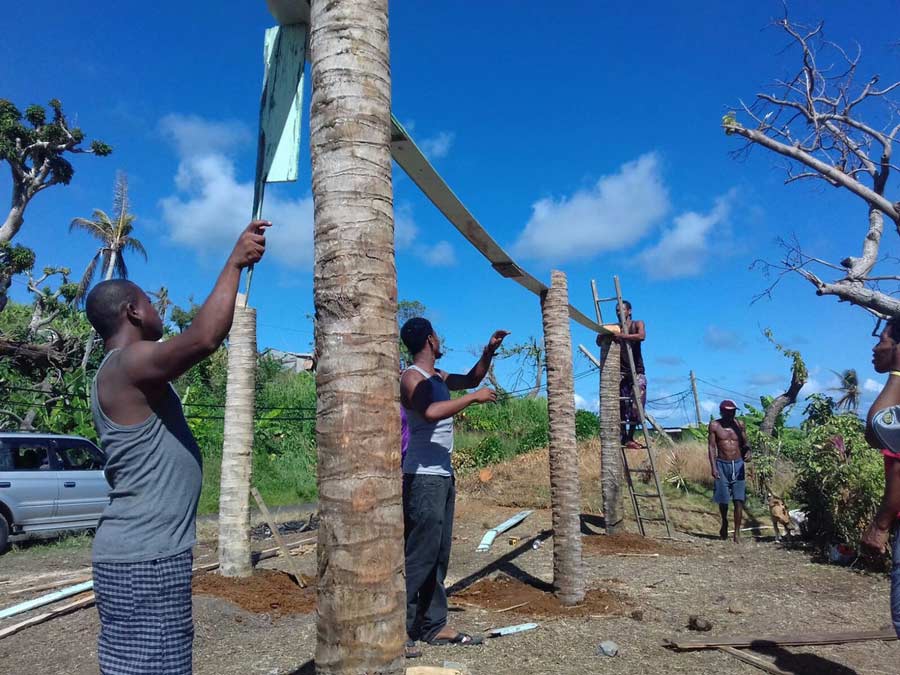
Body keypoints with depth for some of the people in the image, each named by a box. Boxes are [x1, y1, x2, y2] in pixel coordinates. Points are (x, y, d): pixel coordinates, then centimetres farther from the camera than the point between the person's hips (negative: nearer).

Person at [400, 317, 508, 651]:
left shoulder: (437, 377, 15)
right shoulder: (412, 377, -13)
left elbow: (471, 378, 29)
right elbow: (432, 412, -31)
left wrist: (489, 351, 16)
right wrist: (473, 397, -22)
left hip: (443, 475, 10)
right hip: (423, 477, -10)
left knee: (438, 555, 13)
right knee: (418, 556, -8)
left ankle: (433, 625, 22)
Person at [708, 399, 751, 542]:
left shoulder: (740, 425, 4)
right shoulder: (714, 426, -2)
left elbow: (744, 444, 11)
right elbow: (711, 446, -3)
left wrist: (748, 452, -12)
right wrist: (713, 467, -11)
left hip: (738, 465, 1)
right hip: (722, 464, -1)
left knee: (739, 500, -4)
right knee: (723, 499, 6)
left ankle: (737, 532, 2)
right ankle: (724, 523, 32)